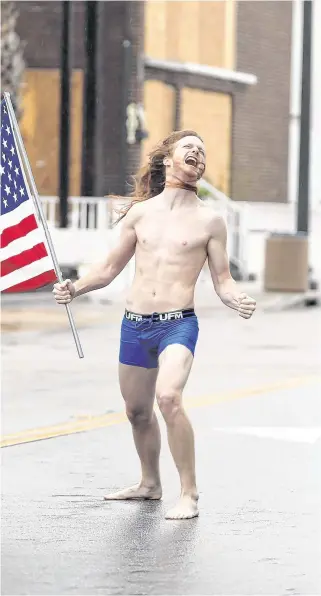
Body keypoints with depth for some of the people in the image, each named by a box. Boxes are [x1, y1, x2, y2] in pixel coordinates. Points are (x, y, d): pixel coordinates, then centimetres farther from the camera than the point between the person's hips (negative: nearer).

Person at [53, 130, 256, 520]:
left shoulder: (209, 220, 1)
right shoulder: (140, 212, 9)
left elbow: (222, 280, 4)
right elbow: (110, 268, 17)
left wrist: (238, 299, -18)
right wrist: (76, 288, 0)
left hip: (178, 325, -4)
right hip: (134, 324, 4)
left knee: (168, 397, -27)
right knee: (137, 411, 16)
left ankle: (189, 495, -21)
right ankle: (149, 483, 40)